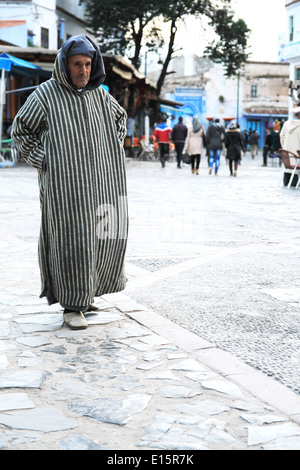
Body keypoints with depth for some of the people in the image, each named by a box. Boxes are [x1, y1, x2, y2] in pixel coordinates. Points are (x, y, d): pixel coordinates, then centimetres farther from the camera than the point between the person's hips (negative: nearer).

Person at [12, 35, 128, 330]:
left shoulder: (99, 95, 9)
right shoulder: (45, 95, -5)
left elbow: (119, 118, 28)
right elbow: (20, 131, 4)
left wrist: (113, 150, 16)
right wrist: (42, 161, -5)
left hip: (99, 184, 5)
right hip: (64, 186, -5)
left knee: (101, 237, 6)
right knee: (71, 240, -5)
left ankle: (84, 293, 26)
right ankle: (72, 305, 4)